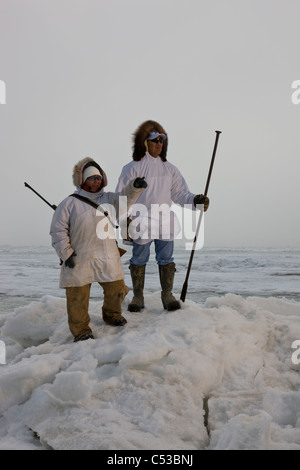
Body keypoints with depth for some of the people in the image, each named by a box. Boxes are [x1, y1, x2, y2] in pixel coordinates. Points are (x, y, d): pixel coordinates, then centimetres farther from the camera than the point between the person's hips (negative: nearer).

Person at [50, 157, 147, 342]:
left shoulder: (108, 199, 15)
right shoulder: (70, 203, 2)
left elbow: (125, 198, 0)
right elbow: (58, 230, 0)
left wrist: (135, 186, -21)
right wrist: (66, 253, -6)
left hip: (108, 257, 4)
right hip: (79, 258, -4)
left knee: (116, 288, 11)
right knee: (78, 296, -2)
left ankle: (112, 315, 39)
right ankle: (81, 330, 15)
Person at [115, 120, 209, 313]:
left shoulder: (169, 168, 12)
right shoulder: (133, 168, 0)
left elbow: (180, 193, 11)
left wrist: (195, 200, -9)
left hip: (165, 222, 3)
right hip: (141, 223, -3)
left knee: (166, 259, 7)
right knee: (139, 259, 6)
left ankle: (167, 295, 19)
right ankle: (138, 297, 20)